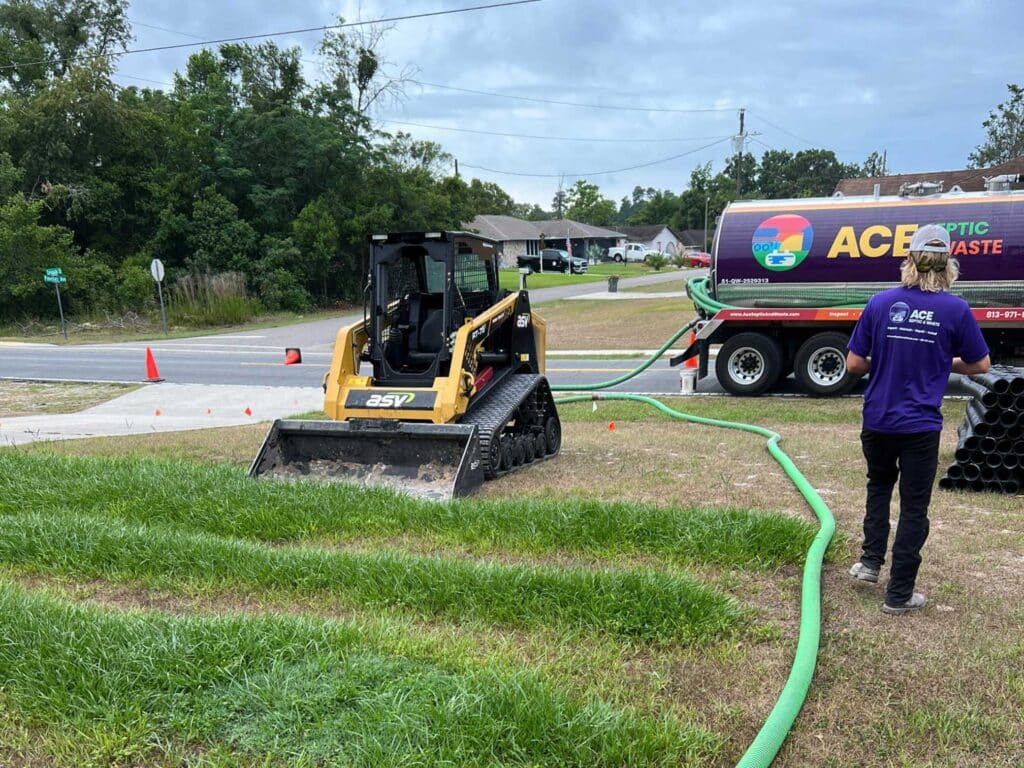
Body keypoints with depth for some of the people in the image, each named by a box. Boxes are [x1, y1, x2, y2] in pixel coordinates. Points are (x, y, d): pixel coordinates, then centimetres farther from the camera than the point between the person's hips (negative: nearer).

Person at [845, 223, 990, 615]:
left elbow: (853, 364, -3)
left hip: (877, 421, 2)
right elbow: (980, 365, 4)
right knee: (914, 507, 8)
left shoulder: (881, 303, -5)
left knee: (879, 485, 27)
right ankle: (899, 594, 13)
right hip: (920, 426, -2)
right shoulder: (956, 310, -9)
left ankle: (870, 561, 23)